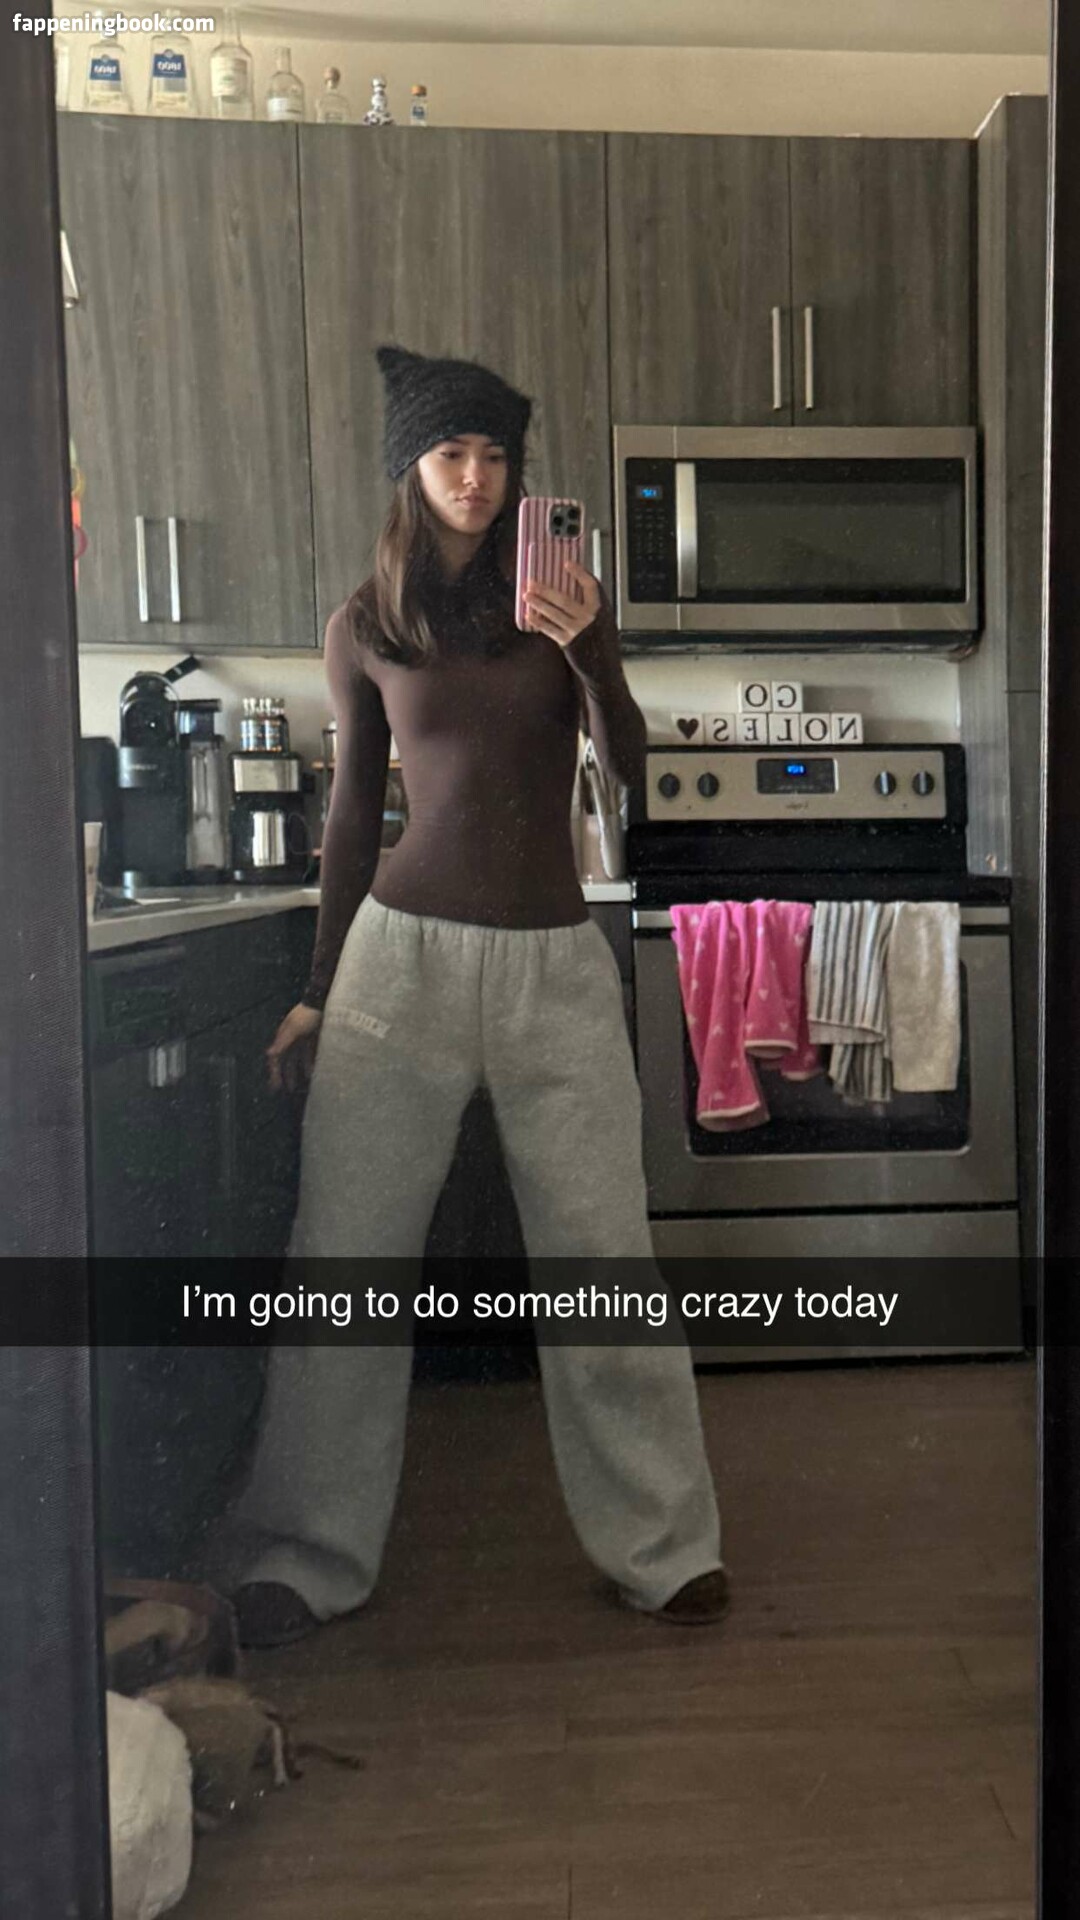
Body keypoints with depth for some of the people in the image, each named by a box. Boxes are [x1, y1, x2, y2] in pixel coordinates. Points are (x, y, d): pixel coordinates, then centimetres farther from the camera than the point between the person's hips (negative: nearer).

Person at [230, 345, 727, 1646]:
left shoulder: (562, 599, 6)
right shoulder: (364, 629, 7)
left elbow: (627, 763, -5)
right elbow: (355, 808, 12)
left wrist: (588, 652, -25)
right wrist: (318, 988, 13)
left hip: (555, 962, 0)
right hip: (404, 951, 1)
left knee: (601, 1256, 3)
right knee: (343, 1257, 2)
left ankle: (661, 1548, 19)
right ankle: (313, 1558, 18)